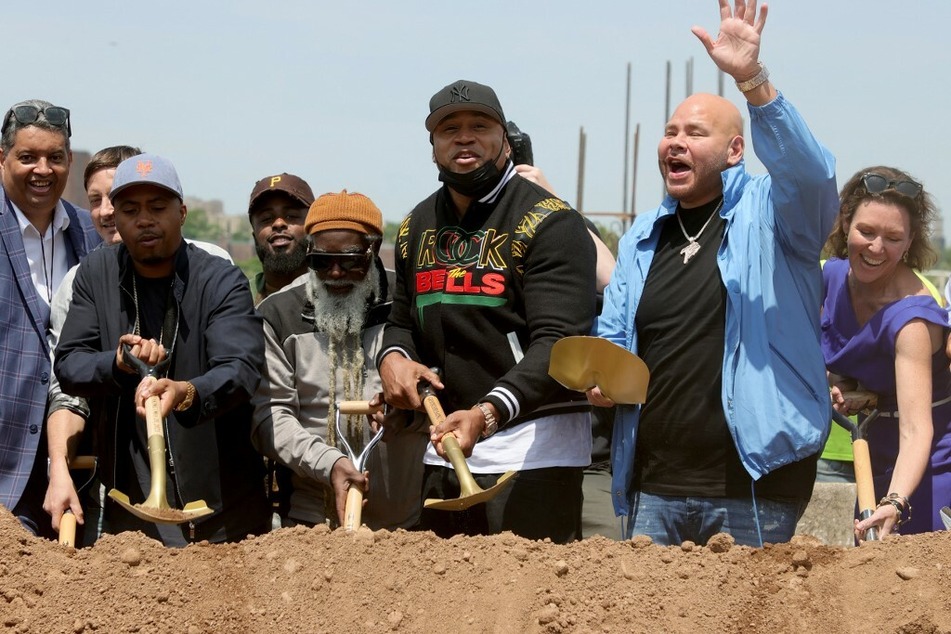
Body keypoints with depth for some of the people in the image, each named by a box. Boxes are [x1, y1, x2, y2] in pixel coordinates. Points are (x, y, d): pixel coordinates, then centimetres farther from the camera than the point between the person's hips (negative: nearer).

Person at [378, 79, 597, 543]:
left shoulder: (549, 223, -9)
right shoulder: (417, 227, 13)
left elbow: (557, 342, -19)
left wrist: (488, 413, -34)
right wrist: (393, 357, 0)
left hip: (532, 450, -7)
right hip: (444, 450, 7)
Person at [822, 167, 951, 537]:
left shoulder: (911, 318, -28)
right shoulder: (834, 274, -7)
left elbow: (916, 430, -35)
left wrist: (896, 503, -51)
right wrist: (837, 385, -9)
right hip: (876, 467, 7)